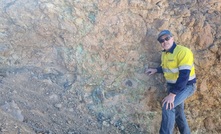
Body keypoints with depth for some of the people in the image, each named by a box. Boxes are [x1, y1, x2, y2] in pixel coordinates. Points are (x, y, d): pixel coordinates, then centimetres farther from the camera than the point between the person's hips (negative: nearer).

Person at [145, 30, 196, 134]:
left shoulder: (183, 52, -23)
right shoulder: (164, 54, 5)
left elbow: (184, 75, -30)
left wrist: (172, 94, -33)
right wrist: (156, 70, 6)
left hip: (186, 86, -8)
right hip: (172, 86, 9)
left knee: (167, 107, -25)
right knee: (178, 113, 16)